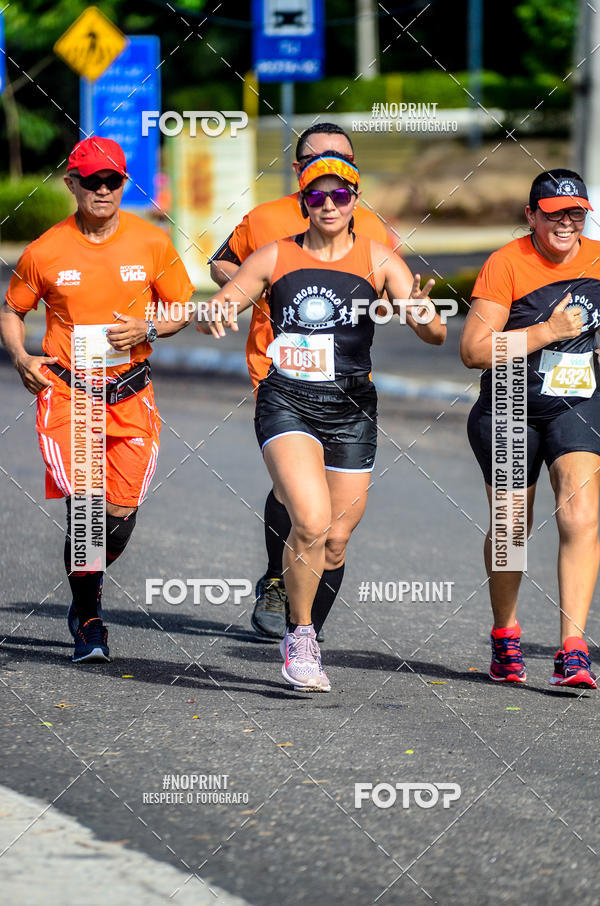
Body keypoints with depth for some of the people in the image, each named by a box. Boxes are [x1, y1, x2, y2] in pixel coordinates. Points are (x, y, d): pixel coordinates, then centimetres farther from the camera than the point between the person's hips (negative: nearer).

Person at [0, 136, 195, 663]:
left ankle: (89, 588, 31)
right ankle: (88, 620, 3)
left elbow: (182, 309, 10)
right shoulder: (45, 252, -2)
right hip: (66, 392, -2)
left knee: (122, 514, 0)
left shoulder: (152, 244, 0)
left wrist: (147, 330, -10)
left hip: (131, 396, 2)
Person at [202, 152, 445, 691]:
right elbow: (216, 310, 9)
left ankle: (303, 639, 32)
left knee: (333, 545, 5)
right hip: (286, 404, -2)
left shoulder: (377, 259, 3)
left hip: (350, 409, 2)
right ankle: (300, 635, -4)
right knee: (311, 521, -23)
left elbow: (435, 334, -3)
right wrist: (219, 313, -16)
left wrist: (423, 314, -27)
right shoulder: (276, 257, 4)